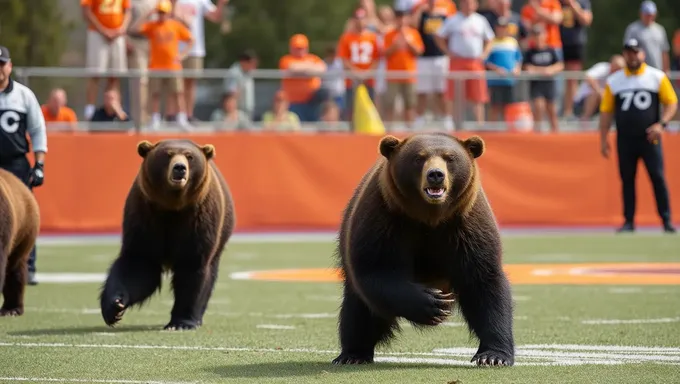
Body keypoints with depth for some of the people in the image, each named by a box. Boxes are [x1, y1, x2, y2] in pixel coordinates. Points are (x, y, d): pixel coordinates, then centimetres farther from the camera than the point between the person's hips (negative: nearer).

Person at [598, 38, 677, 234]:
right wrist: (603, 139, 6)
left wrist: (661, 124, -12)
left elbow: (671, 103, 3)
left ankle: (666, 220, -2)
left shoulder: (657, 77, 2)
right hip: (625, 139, 2)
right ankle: (629, 221, 11)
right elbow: (606, 111, 10)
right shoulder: (614, 81, 7)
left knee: (658, 177, -6)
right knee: (627, 179, 5)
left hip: (649, 138, -2)